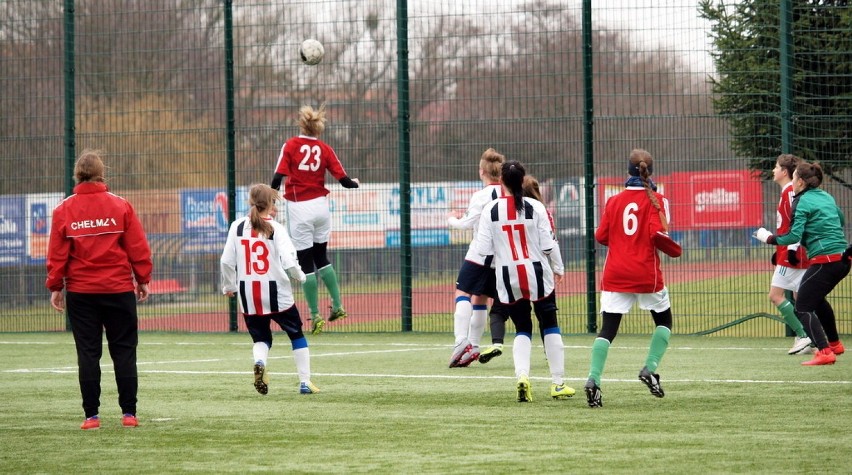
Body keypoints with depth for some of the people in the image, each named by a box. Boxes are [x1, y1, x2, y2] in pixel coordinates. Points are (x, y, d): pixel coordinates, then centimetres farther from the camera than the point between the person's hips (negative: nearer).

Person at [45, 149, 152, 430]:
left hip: (80, 291, 1)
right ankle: (128, 413, 3)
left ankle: (91, 415, 3)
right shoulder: (120, 206, -3)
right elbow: (138, 248, -2)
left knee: (88, 354, 5)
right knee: (124, 351, 6)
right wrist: (143, 280, 8)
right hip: (119, 290, -1)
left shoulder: (64, 210, -2)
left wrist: (55, 287, 7)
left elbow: (57, 253, 0)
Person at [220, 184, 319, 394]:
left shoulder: (238, 226, 0)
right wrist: (300, 276, 4)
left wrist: (229, 286, 15)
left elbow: (226, 261, -1)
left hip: (249, 297, 2)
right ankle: (305, 382, 15)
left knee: (261, 338, 15)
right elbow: (289, 262, -17)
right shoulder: (276, 229, -9)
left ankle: (259, 362, -19)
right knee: (296, 335, 16)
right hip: (277, 295, -2)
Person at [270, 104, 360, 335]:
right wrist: (355, 183, 24)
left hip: (299, 210, -4)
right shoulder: (325, 149, 2)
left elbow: (278, 177, -13)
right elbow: (343, 180, 2)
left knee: (305, 262, 2)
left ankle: (315, 315, 2)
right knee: (321, 257, 20)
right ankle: (337, 306, 17)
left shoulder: (291, 145, -6)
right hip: (320, 206, 4)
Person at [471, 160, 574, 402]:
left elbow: (483, 249, -5)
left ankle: (522, 374, -12)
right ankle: (558, 383, 13)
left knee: (522, 329, 12)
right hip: (537, 273, -1)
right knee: (550, 325, 12)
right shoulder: (535, 207, -8)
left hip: (508, 277, 1)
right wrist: (557, 268, 11)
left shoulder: (490, 210, -6)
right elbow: (548, 245, -6)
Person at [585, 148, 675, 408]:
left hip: (615, 275, 2)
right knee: (664, 320, 21)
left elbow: (601, 236, 3)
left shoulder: (614, 201, 4)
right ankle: (650, 368, 6)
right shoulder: (656, 199, -5)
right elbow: (658, 234, -15)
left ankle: (593, 380, -18)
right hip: (646, 273, -2)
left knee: (607, 329, -1)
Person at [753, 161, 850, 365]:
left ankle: (824, 352, -17)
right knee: (817, 299, 31)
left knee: (803, 307, -4)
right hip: (842, 259, 9)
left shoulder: (802, 202, -10)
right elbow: (841, 221, 28)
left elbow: (794, 236, -16)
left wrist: (769, 238, -3)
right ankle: (834, 343, 39)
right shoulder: (826, 197, 14)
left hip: (824, 260, -9)